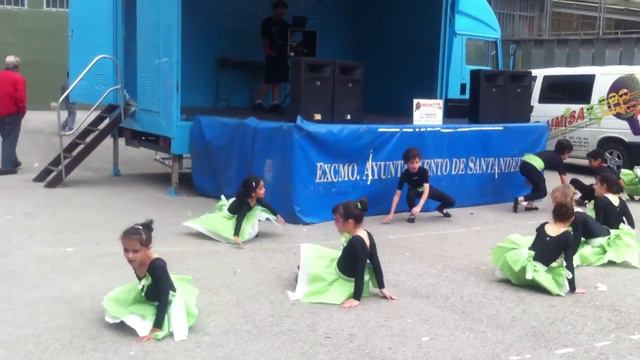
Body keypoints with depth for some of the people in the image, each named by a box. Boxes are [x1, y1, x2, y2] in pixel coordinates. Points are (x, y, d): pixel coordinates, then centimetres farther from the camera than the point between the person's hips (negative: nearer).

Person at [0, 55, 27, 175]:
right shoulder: (18, 78, -9)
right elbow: (20, 98, -17)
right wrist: (22, 111, -3)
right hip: (12, 113, -6)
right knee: (10, 140, -2)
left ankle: (13, 162, 27)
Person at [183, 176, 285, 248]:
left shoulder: (257, 199, -20)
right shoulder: (245, 204, -43)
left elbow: (268, 206, 0)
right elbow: (239, 219, -51)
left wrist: (277, 216, 8)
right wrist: (236, 236, -61)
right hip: (228, 216, -7)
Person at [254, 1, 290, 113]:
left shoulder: (285, 25, 15)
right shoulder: (267, 23, 0)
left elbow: (289, 40, 14)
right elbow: (264, 40, -5)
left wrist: (288, 52, -1)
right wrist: (268, 53, -13)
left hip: (283, 56, 6)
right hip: (272, 56, -6)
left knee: (277, 81, 4)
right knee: (269, 81, -11)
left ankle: (275, 103, 4)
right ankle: (258, 102, -4)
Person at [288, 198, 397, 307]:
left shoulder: (356, 242, -37)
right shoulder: (367, 235, -10)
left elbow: (360, 272, -32)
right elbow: (376, 263, -5)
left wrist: (356, 298, -26)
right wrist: (382, 289, 2)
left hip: (345, 281, -8)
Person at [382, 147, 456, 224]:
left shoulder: (424, 171, -33)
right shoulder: (405, 175, -32)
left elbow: (426, 191, -41)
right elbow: (397, 195, -34)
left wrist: (419, 206, -56)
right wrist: (391, 214, -43)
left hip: (426, 189, 1)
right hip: (415, 191, -1)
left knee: (451, 202, -9)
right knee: (410, 195, -39)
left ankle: (440, 209, 27)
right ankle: (412, 214, -8)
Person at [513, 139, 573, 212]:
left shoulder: (550, 154, 34)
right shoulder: (559, 160, 17)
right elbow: (564, 180, 19)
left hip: (523, 163, 7)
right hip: (532, 167, -7)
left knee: (540, 183, 29)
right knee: (542, 192, 8)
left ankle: (530, 205, 20)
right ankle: (519, 200, -12)